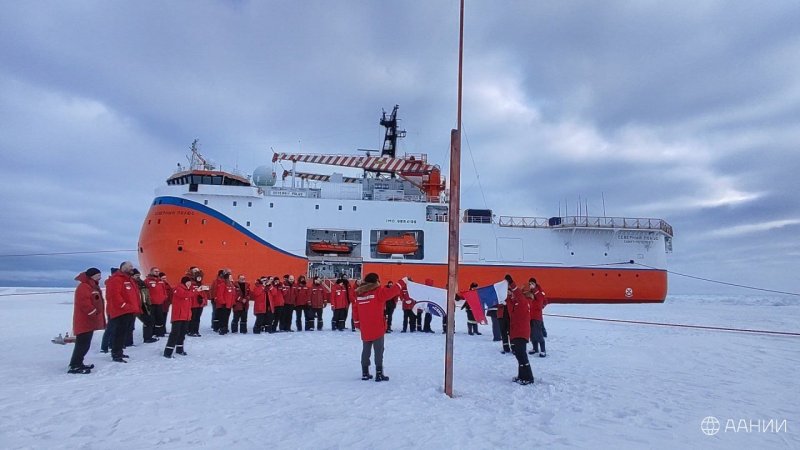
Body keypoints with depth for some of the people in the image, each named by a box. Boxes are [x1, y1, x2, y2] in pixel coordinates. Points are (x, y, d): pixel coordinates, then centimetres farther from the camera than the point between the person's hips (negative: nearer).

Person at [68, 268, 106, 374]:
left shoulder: (93, 287, 19)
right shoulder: (83, 287, -14)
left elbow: (97, 303, 25)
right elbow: (85, 303, -24)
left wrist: (100, 318, 21)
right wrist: (94, 313, -21)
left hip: (89, 322, 11)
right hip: (84, 322, -11)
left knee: (85, 344, 15)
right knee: (82, 344, -11)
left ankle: (78, 363, 23)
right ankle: (74, 366, -10)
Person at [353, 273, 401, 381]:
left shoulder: (359, 294, 6)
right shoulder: (378, 291, -11)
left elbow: (355, 309, 10)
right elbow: (391, 291, -15)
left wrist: (357, 323, 19)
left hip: (365, 329, 6)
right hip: (377, 328, -5)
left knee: (366, 350, 15)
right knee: (379, 351, 1)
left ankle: (365, 373, 19)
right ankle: (379, 373, 0)